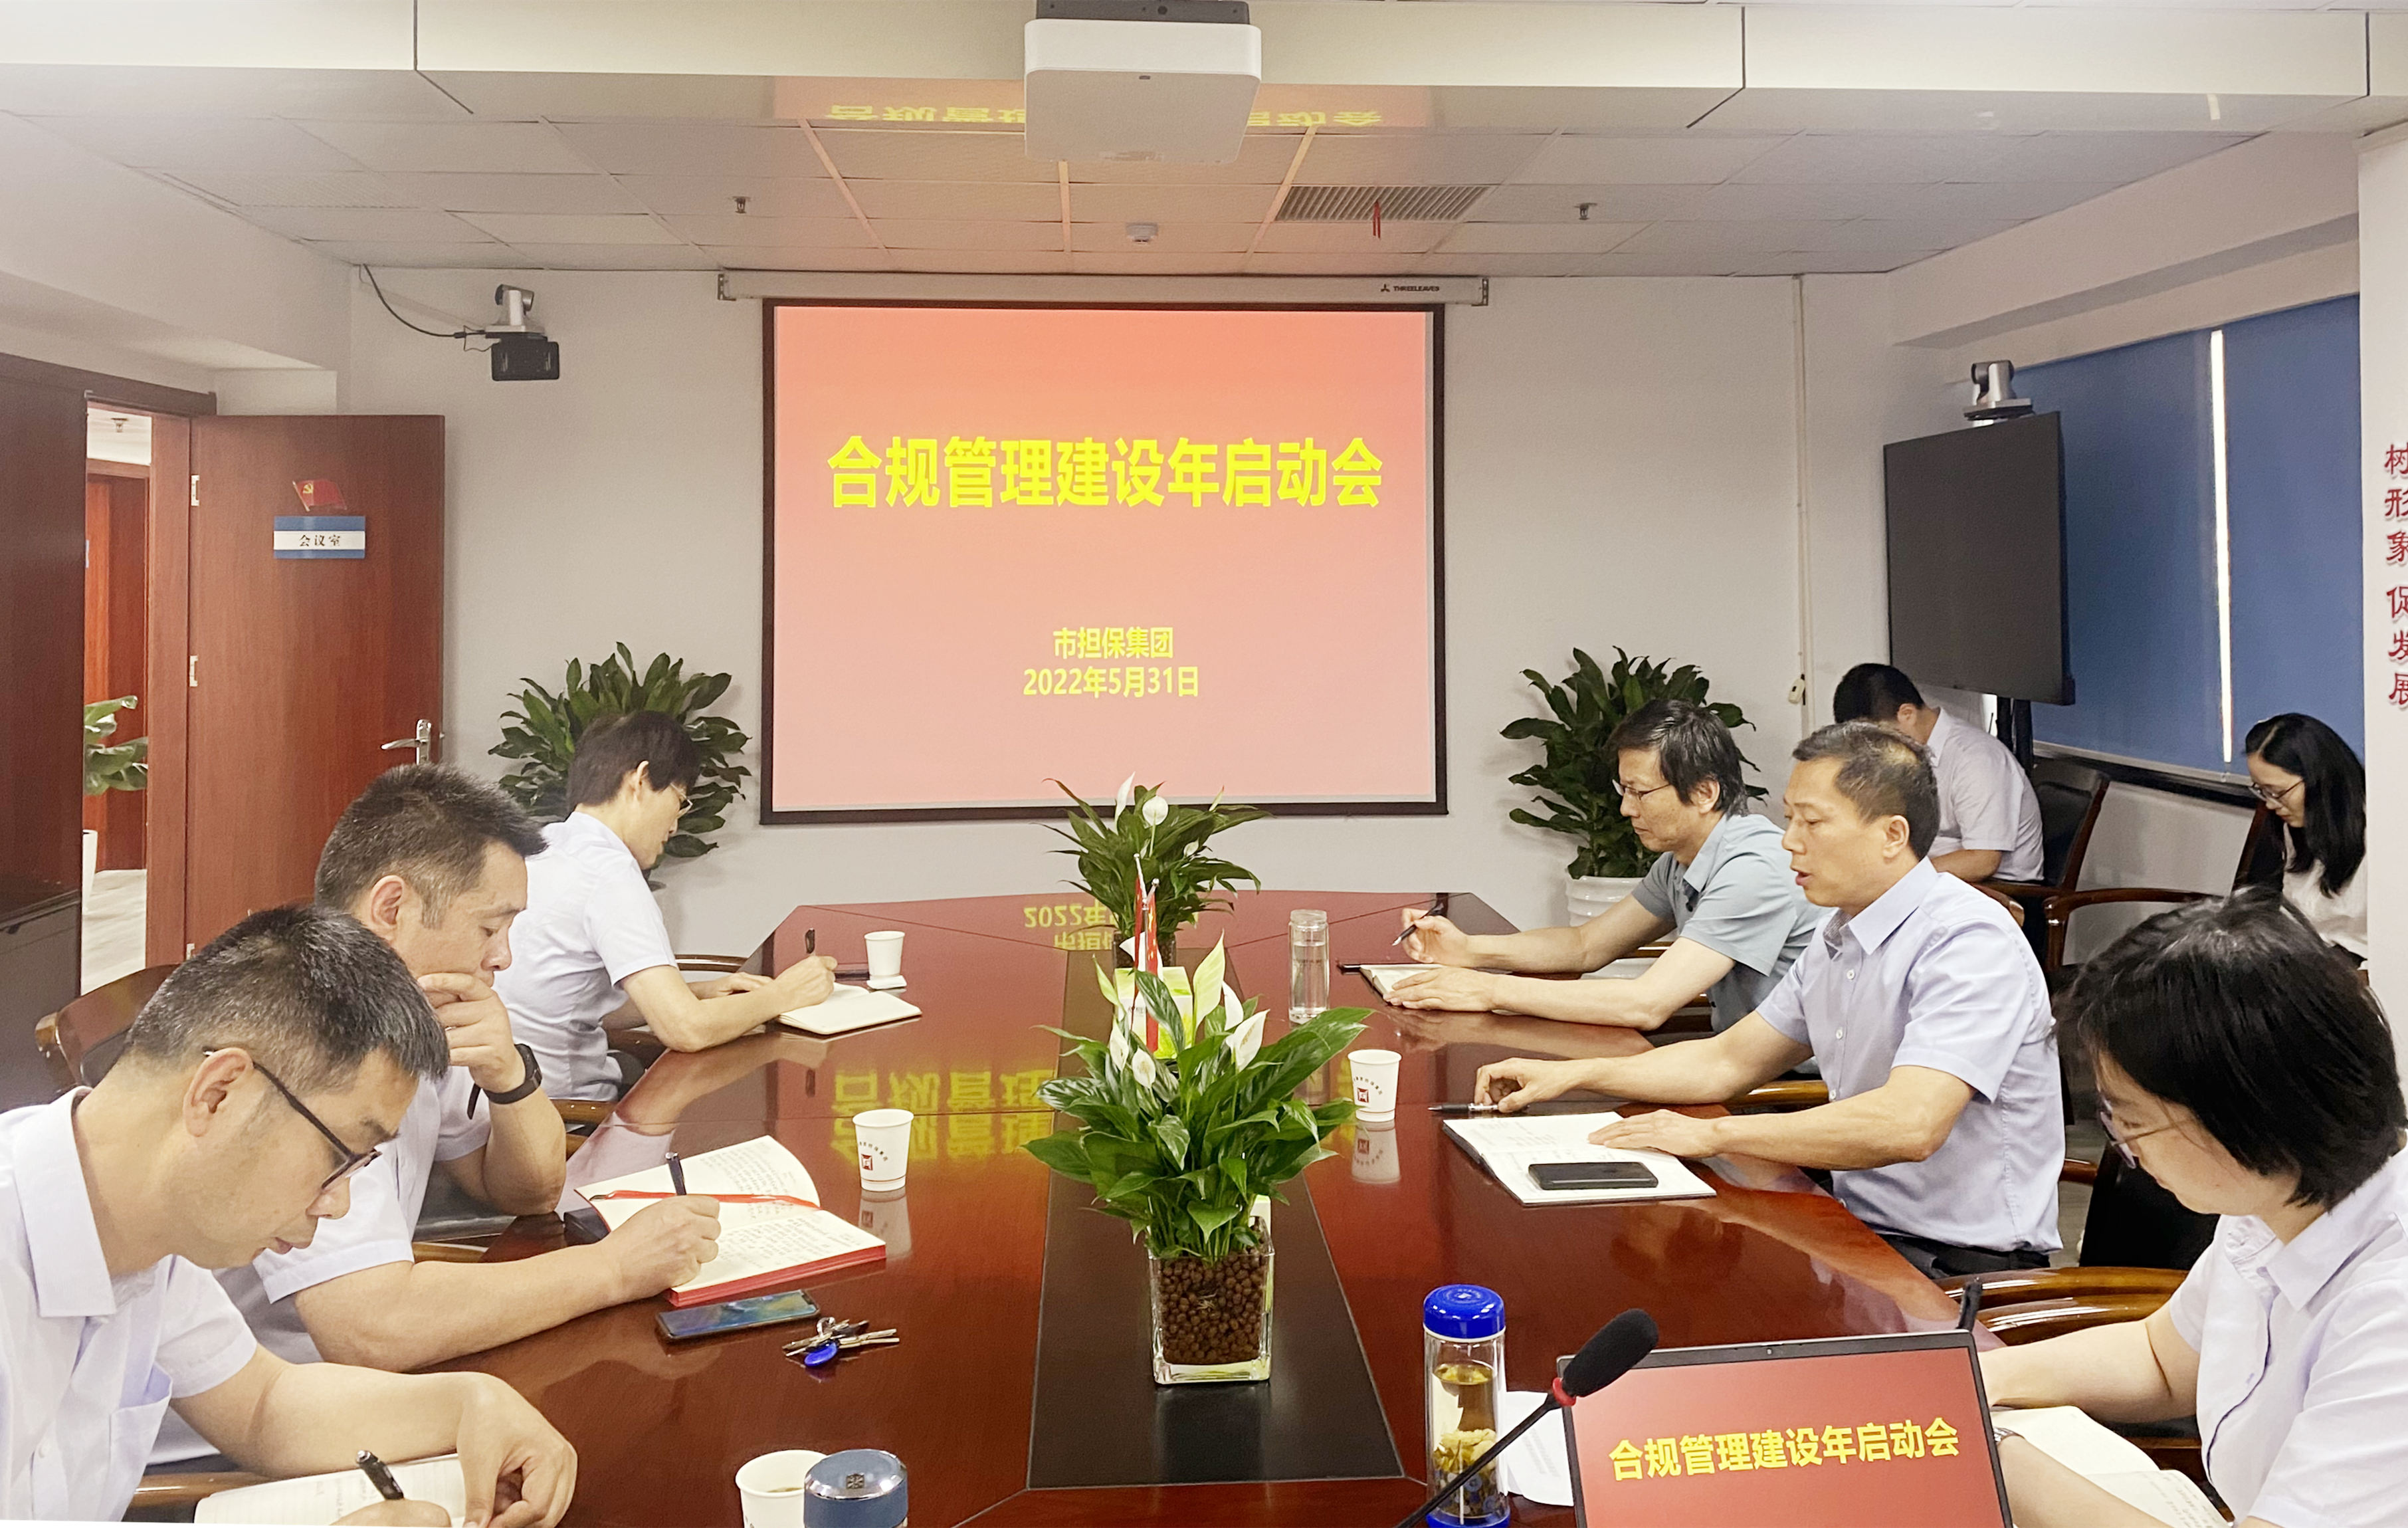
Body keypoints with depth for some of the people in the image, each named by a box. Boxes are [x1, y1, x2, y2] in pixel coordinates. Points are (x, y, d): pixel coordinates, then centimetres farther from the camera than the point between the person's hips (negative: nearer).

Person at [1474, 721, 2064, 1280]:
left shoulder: (1969, 941, -20)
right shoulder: (1839, 939, 11)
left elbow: (1908, 1124, -32)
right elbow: (1729, 1061, 18)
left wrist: (1710, 1134, -25)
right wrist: (1570, 1075, 9)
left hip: (1961, 1265, -8)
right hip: (1863, 1229, 8)